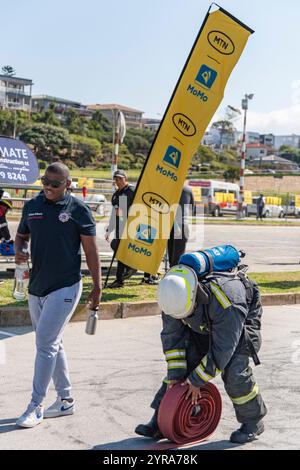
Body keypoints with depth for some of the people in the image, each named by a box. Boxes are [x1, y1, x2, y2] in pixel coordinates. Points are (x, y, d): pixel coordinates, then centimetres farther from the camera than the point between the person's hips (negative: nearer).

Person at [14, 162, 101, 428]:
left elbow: (91, 250, -4)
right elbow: (21, 236, 19)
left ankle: (36, 406, -1)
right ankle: (66, 400, 26)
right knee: (53, 345, 13)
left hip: (65, 288, -6)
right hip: (36, 287, 6)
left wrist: (97, 287, -5)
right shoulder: (32, 206, 7)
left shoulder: (78, 209, -6)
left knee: (45, 344, -9)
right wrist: (19, 251, -5)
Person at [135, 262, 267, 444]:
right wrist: (175, 375, -17)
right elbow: (172, 337, -14)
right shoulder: (174, 295, -26)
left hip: (243, 319, -5)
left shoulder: (227, 300, -43)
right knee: (182, 363, -6)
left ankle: (253, 421, 3)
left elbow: (221, 350, -35)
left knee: (233, 370, -20)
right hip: (205, 324, 6)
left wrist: (197, 380, -27)